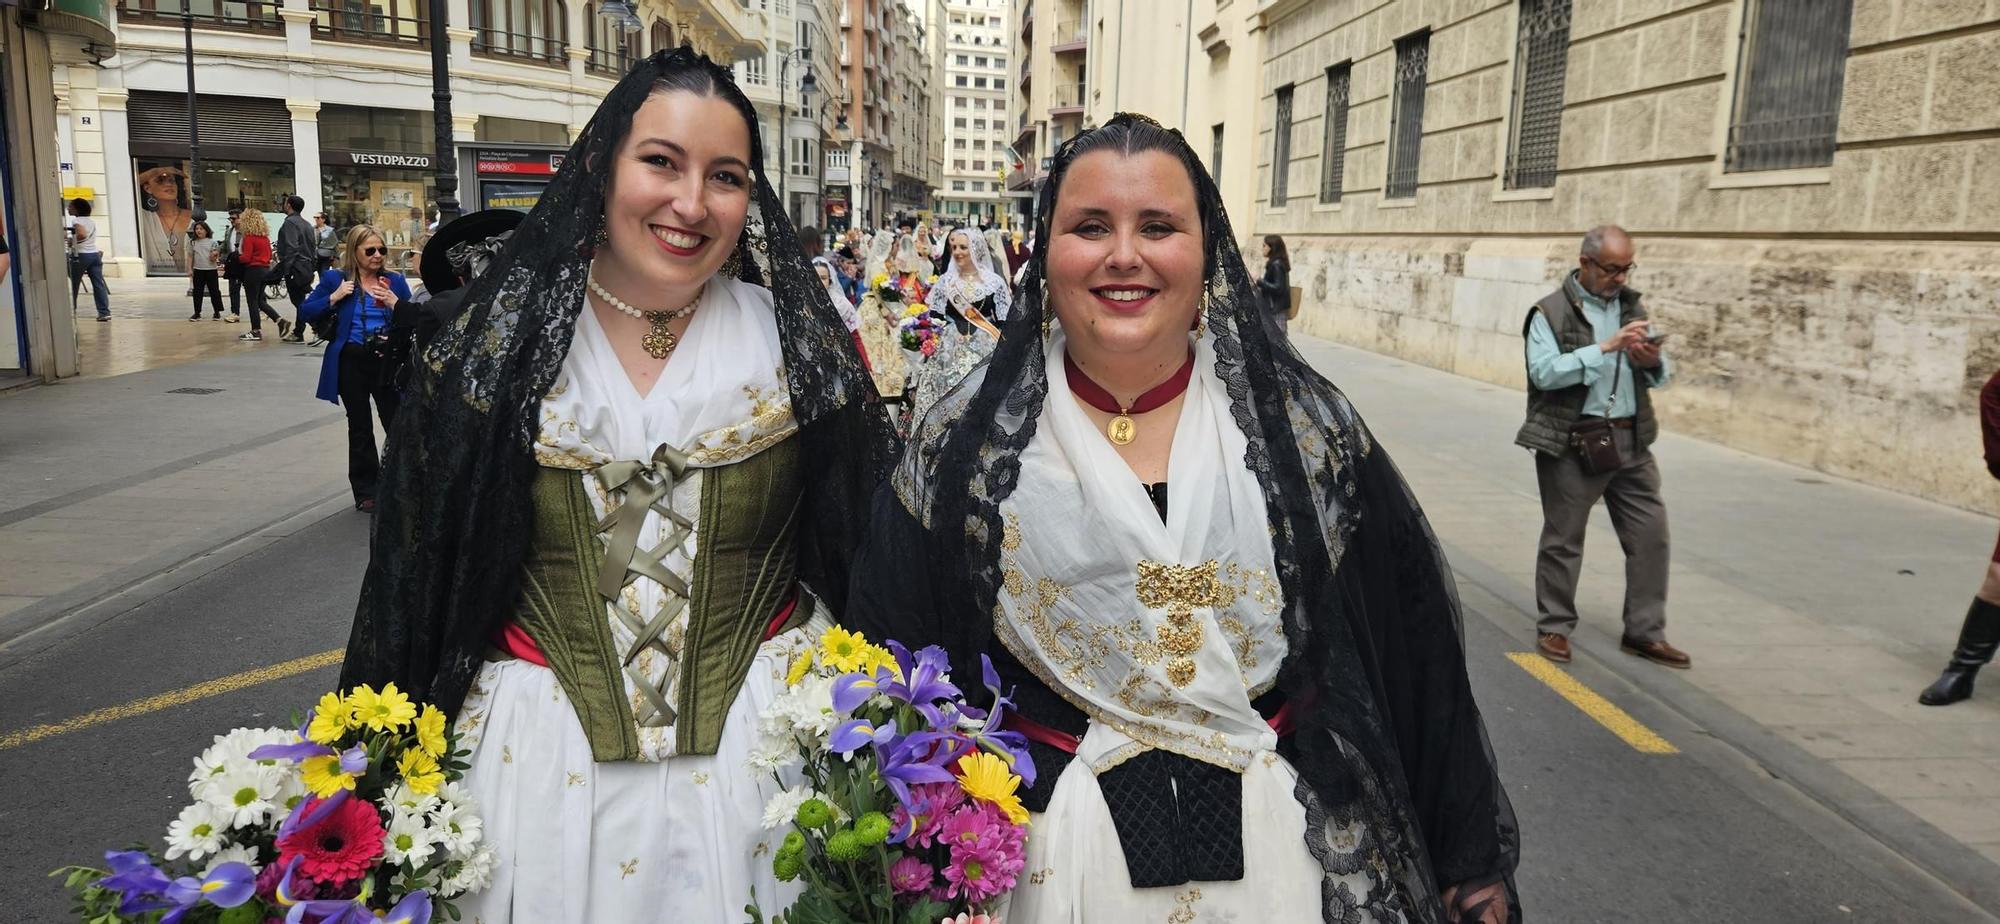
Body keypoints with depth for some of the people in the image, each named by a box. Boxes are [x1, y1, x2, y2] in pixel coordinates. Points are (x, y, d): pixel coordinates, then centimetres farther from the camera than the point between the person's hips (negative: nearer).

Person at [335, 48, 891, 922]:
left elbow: (875, 552, -1)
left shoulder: (800, 343, -4)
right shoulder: (502, 344, -3)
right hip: (544, 757, 1)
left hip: (763, 743, 0)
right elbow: (419, 571, 3)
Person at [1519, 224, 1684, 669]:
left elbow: (1661, 375, 15)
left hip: (1631, 442, 6)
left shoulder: (1632, 306, 13)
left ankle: (1644, 631, 16)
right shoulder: (1550, 313, -5)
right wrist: (1606, 347, -23)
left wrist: (1653, 361, -9)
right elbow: (1544, 371, -19)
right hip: (1571, 444, -5)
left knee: (1650, 534, 4)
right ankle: (1554, 628, 18)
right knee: (1563, 540, 5)